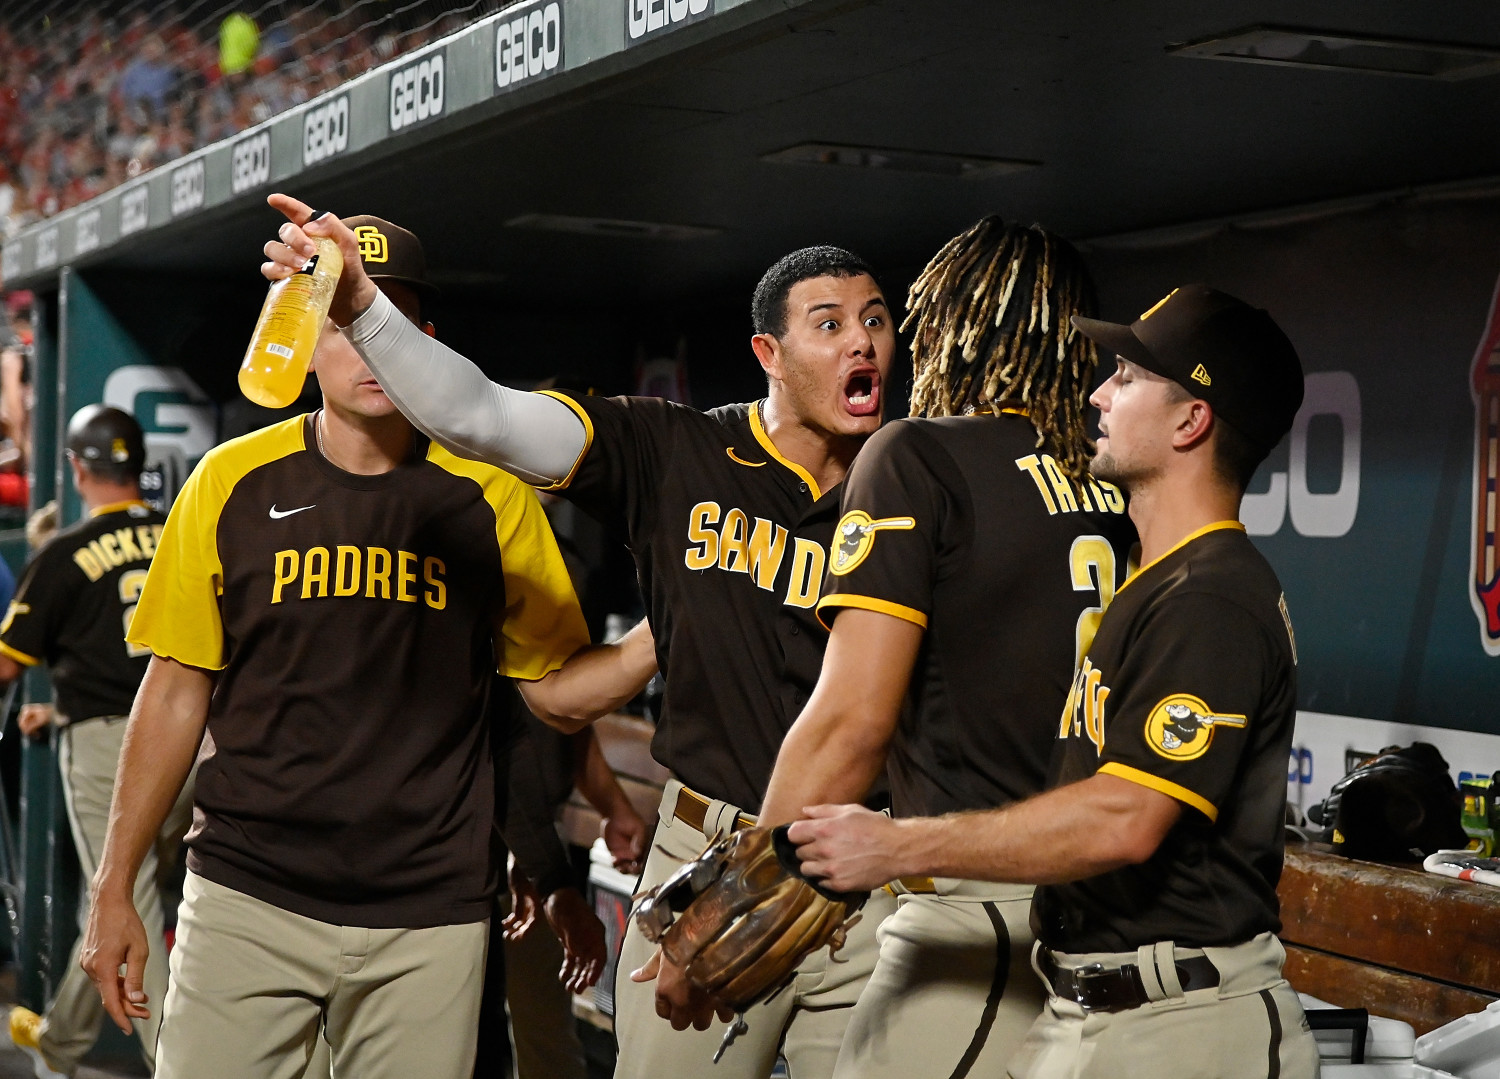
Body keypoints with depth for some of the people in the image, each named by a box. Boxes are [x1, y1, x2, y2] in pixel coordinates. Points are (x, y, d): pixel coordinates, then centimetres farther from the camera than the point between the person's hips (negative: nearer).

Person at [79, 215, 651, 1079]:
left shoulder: (489, 495, 2)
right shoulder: (233, 483, 2)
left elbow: (557, 687, 5)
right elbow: (177, 690, 7)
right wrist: (116, 885, 5)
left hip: (429, 916, 0)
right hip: (247, 901, 0)